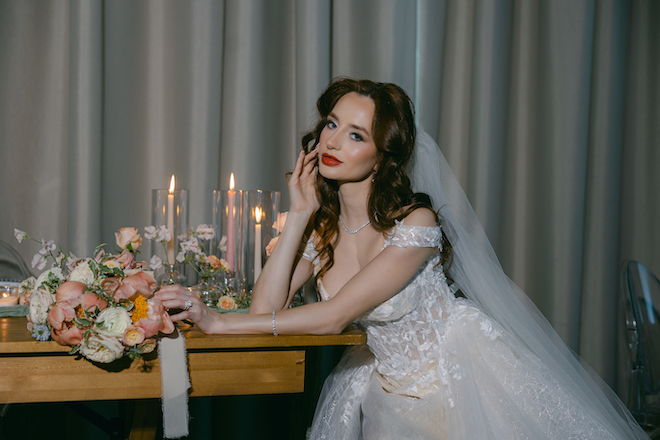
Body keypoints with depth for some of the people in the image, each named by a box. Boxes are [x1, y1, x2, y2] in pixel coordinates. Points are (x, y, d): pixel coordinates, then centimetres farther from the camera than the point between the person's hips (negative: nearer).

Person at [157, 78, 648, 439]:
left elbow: (334, 316, -25)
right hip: (390, 384, 5)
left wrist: (220, 321, -26)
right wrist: (300, 214, -15)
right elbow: (265, 307, -13)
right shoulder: (321, 225, -3)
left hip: (459, 375, -5)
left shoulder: (415, 222, -23)